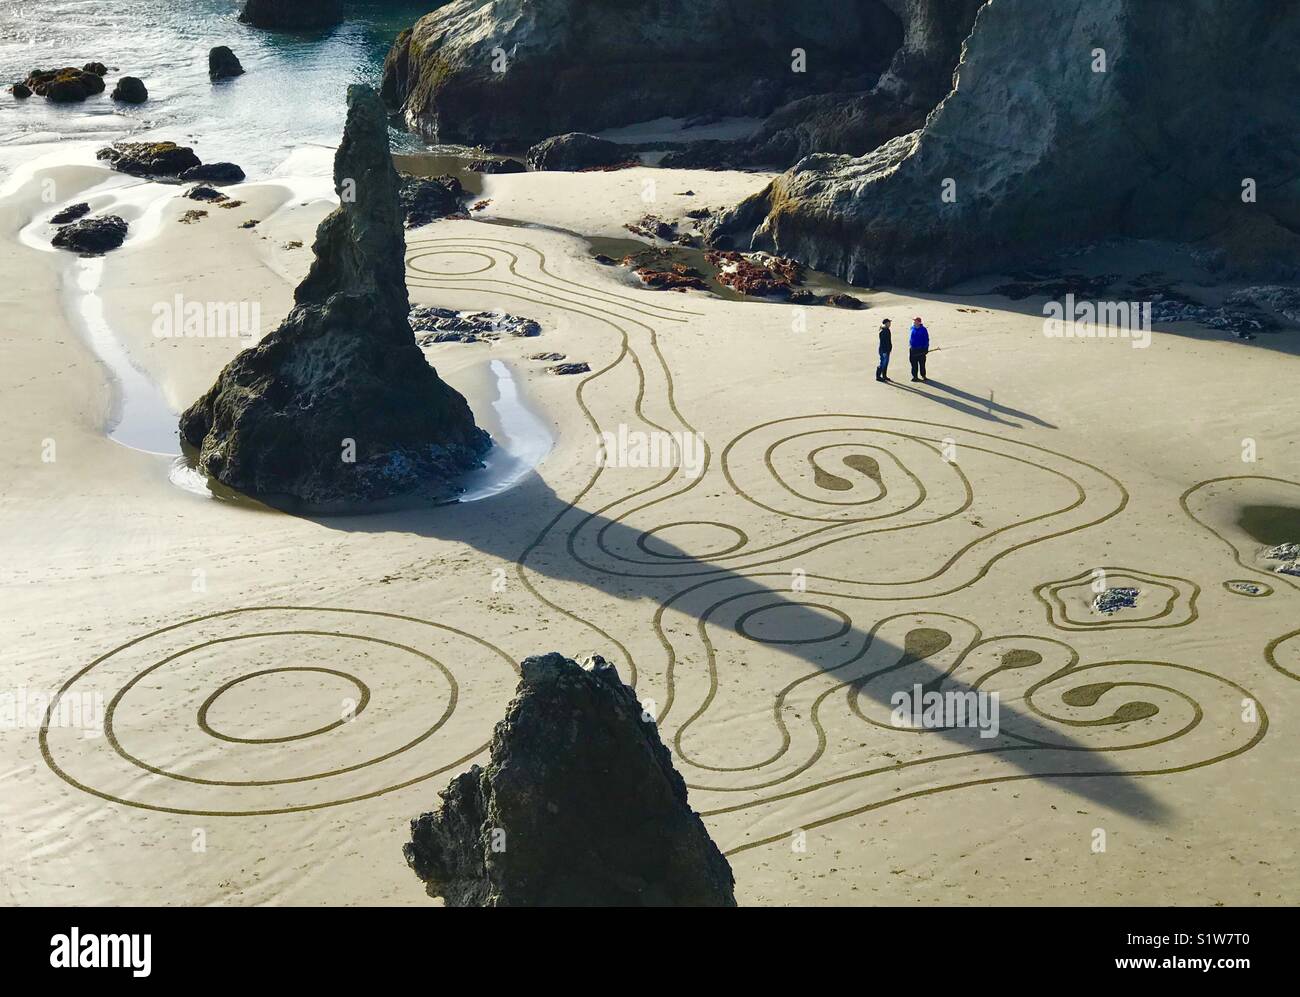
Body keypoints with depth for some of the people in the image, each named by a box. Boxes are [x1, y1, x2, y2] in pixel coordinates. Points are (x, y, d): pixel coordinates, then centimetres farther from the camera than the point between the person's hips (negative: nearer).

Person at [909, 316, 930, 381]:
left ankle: (923, 376, 16)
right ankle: (914, 376, 14)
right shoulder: (912, 329, 6)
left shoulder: (923, 329, -7)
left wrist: (926, 348, -7)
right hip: (913, 349, 4)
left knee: (922, 363, 4)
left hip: (921, 349, -4)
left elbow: (926, 339, -4)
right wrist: (909, 345, 10)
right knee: (914, 364, 6)